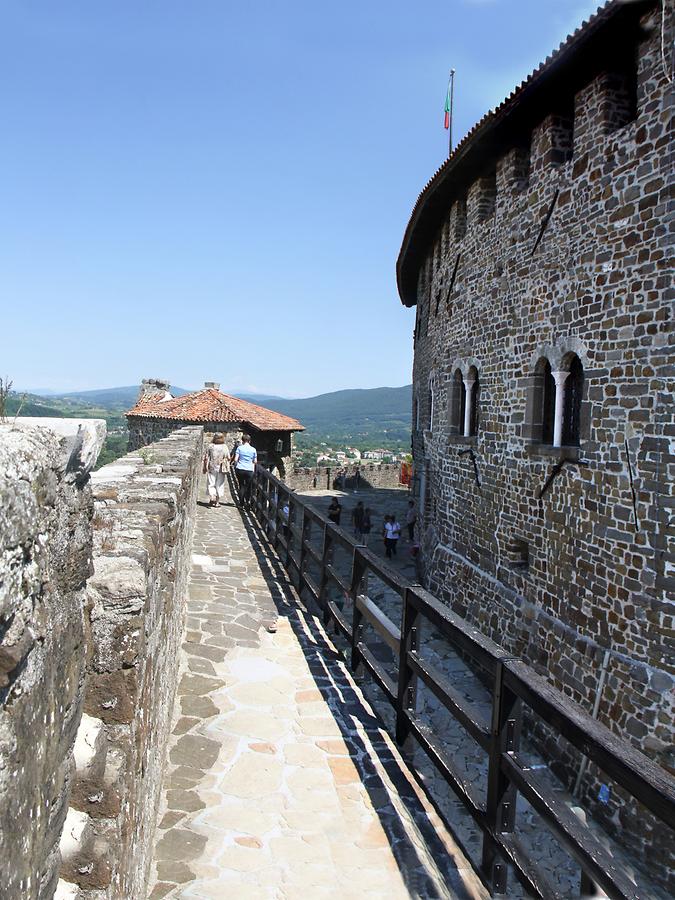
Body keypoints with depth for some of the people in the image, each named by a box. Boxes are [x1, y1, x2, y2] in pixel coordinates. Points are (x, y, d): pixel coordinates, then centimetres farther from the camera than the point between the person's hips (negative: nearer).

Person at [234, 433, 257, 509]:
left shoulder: (239, 448, -1)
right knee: (248, 487, 9)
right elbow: (255, 461, 7)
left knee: (241, 486, 11)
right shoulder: (253, 449, 2)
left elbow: (236, 459, -5)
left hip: (240, 469, 0)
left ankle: (242, 502, 9)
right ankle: (247, 502, 6)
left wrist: (235, 466, 11)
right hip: (249, 470, 0)